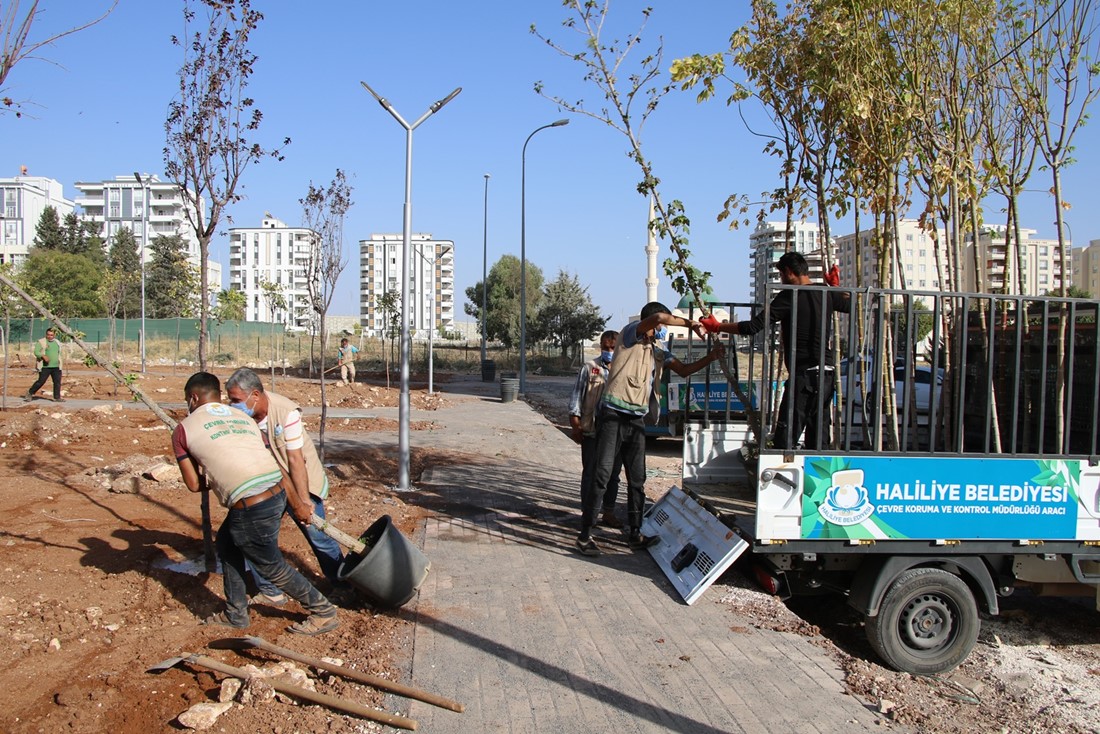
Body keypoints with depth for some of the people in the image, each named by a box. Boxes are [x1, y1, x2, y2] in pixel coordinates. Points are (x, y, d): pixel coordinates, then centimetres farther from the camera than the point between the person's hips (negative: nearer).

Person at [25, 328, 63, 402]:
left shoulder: (57, 343, 16)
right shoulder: (41, 342, -3)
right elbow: (36, 352, -12)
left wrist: (60, 364, 21)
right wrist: (43, 356, -29)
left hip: (56, 367, 5)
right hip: (45, 367, -5)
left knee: (57, 382, -2)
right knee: (41, 381, -3)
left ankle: (57, 397, 1)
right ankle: (30, 393, 15)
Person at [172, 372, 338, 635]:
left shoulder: (183, 430, 6)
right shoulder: (243, 417, 20)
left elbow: (194, 484, 9)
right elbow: (275, 464, 17)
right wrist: (297, 504, 21)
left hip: (252, 509, -7)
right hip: (278, 495, 7)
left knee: (273, 567, 12)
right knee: (227, 542, 27)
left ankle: (324, 613, 21)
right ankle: (235, 613, 37)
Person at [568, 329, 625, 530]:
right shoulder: (589, 368, 0)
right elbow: (576, 397, 1)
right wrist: (575, 425, -4)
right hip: (591, 431, -3)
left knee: (613, 475, 11)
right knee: (590, 474, 4)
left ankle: (609, 513, 24)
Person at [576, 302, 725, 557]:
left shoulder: (659, 349, 17)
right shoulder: (629, 335, -5)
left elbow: (684, 370, 20)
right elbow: (659, 317, -21)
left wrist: (710, 357, 8)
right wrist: (690, 323, -13)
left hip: (637, 419, 8)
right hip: (614, 414, -7)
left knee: (637, 479, 10)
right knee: (602, 475, -10)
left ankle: (635, 533, 21)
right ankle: (585, 535, -5)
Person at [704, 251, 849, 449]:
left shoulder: (789, 296, -8)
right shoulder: (827, 294, 8)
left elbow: (754, 327, -10)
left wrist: (717, 327, 0)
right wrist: (835, 286, 35)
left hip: (803, 375, -7)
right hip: (826, 374, 7)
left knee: (785, 438, -6)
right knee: (819, 442, 12)